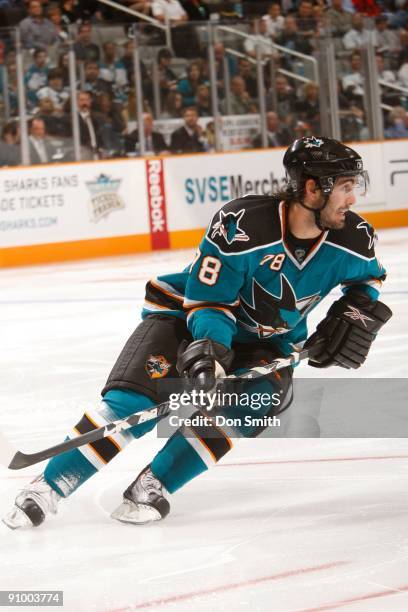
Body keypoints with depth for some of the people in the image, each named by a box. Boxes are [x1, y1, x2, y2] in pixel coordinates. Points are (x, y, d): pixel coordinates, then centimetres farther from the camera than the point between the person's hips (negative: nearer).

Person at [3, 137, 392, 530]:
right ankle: (47, 488, -12)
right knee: (132, 402, -22)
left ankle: (155, 484, -18)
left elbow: (368, 277, 10)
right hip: (189, 315, -4)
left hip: (264, 341, 4)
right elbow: (208, 300, -22)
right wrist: (210, 347, -39)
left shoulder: (353, 238, -15)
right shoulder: (241, 225, -30)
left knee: (258, 394, -29)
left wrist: (356, 315, -8)